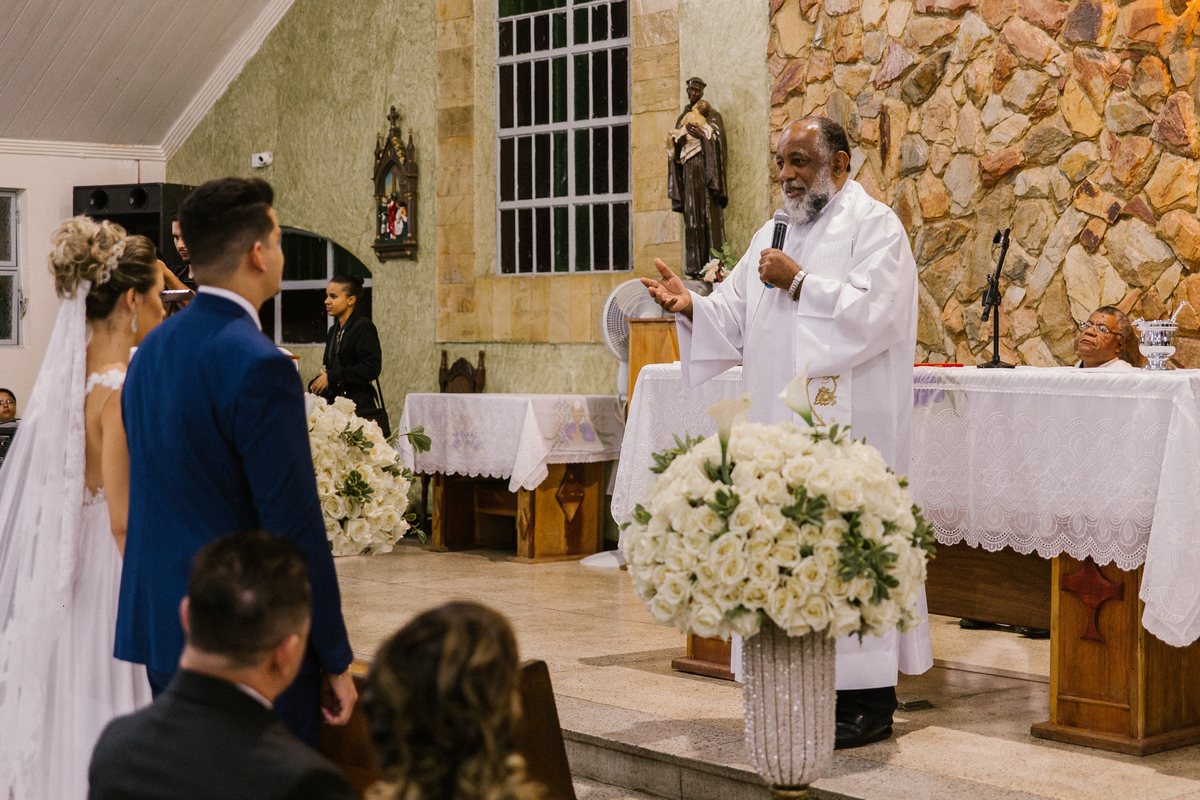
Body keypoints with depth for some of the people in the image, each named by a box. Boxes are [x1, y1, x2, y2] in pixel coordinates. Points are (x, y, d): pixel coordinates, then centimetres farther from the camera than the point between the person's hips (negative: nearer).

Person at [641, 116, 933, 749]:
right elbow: (735, 318, 15)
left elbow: (872, 311, -17)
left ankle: (869, 703, -1)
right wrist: (691, 306, -3)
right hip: (782, 423, 7)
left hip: (848, 424, -7)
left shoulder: (874, 226, -3)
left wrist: (798, 284, -13)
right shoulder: (773, 235, 19)